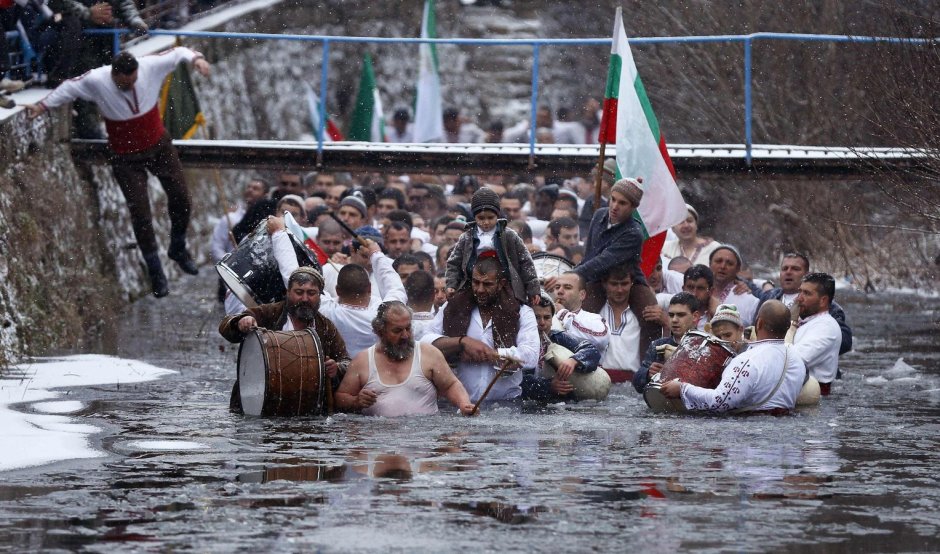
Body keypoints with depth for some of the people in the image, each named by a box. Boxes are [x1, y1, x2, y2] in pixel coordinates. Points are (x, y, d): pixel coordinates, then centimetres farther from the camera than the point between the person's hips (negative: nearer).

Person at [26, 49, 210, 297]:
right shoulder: (96, 81, -24)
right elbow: (69, 88, -4)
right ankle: (155, 272, 8)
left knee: (180, 197, 7)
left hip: (159, 145, 3)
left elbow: (177, 52, -6)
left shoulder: (151, 66, -21)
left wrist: (195, 58, -25)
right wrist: (43, 105, -1)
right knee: (140, 211, -6)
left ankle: (178, 249, 34)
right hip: (126, 156, -3)